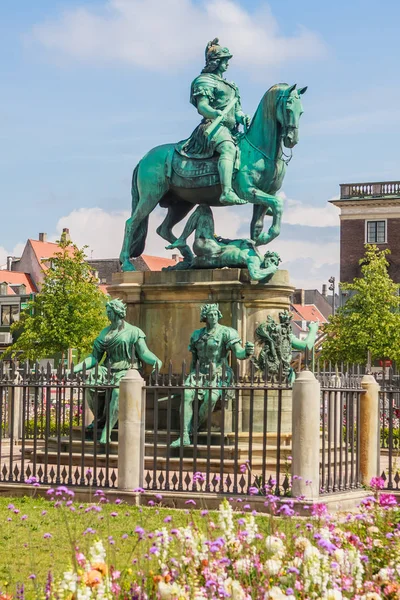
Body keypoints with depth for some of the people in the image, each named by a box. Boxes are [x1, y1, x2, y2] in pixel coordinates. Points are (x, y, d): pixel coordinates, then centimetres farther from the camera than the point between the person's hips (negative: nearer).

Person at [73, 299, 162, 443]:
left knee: (117, 392, -35)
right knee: (91, 383, -25)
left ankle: (107, 431, -35)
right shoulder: (104, 333, 16)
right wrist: (75, 369, 7)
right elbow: (95, 357, 16)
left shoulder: (133, 332, 1)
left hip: (126, 370, -5)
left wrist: (156, 361, -29)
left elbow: (144, 352, -7)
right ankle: (100, 419, -3)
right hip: (109, 369, 5)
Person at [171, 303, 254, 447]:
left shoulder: (227, 333, -4)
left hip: (219, 375, -4)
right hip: (199, 373, 4)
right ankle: (184, 436, -29)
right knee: (187, 394, -25)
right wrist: (192, 378, 17)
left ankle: (193, 429, -13)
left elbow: (238, 354, -13)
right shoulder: (197, 335, 13)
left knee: (211, 397, -34)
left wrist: (247, 351, -36)